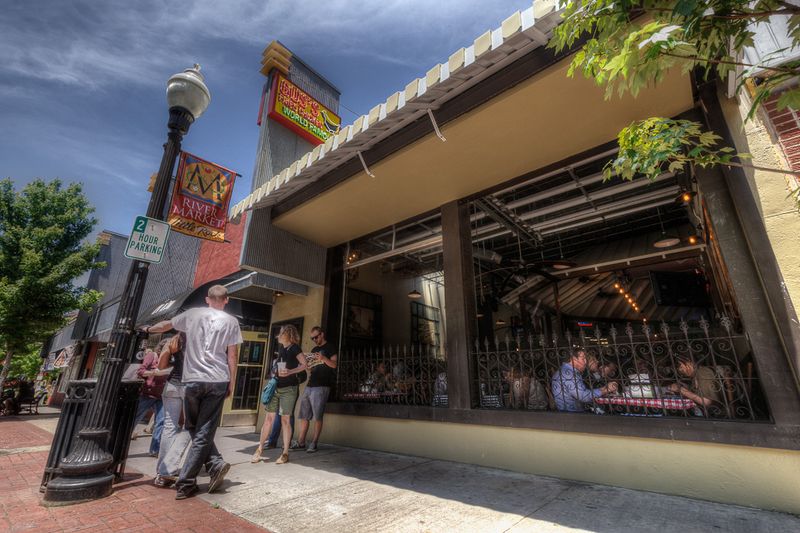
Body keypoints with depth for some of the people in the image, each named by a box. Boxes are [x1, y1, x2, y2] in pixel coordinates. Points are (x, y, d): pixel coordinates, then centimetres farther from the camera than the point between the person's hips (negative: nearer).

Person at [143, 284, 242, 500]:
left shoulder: (193, 313, 6)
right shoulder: (231, 321, 1)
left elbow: (166, 325, 24)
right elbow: (232, 355, 0)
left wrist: (149, 329, 45)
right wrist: (231, 382, 9)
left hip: (193, 380, 1)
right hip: (218, 381, -1)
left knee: (195, 429, 16)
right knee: (204, 432, 6)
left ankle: (215, 464, 6)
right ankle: (185, 483, 6)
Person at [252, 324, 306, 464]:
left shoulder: (294, 347, -8)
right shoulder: (281, 348, 13)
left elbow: (304, 365, -13)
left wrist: (289, 372, -23)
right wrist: (275, 372, 10)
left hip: (289, 388, -6)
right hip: (276, 387, 6)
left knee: (285, 420, -2)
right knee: (269, 418, 7)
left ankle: (285, 453, 8)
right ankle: (260, 449, 19)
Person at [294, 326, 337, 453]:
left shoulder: (330, 348, 0)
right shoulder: (314, 350, 21)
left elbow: (335, 364, -9)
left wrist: (324, 358, -26)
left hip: (321, 386, -7)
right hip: (309, 385, 7)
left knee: (317, 417, -4)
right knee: (304, 416, 9)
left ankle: (314, 444, 4)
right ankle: (301, 442, 18)